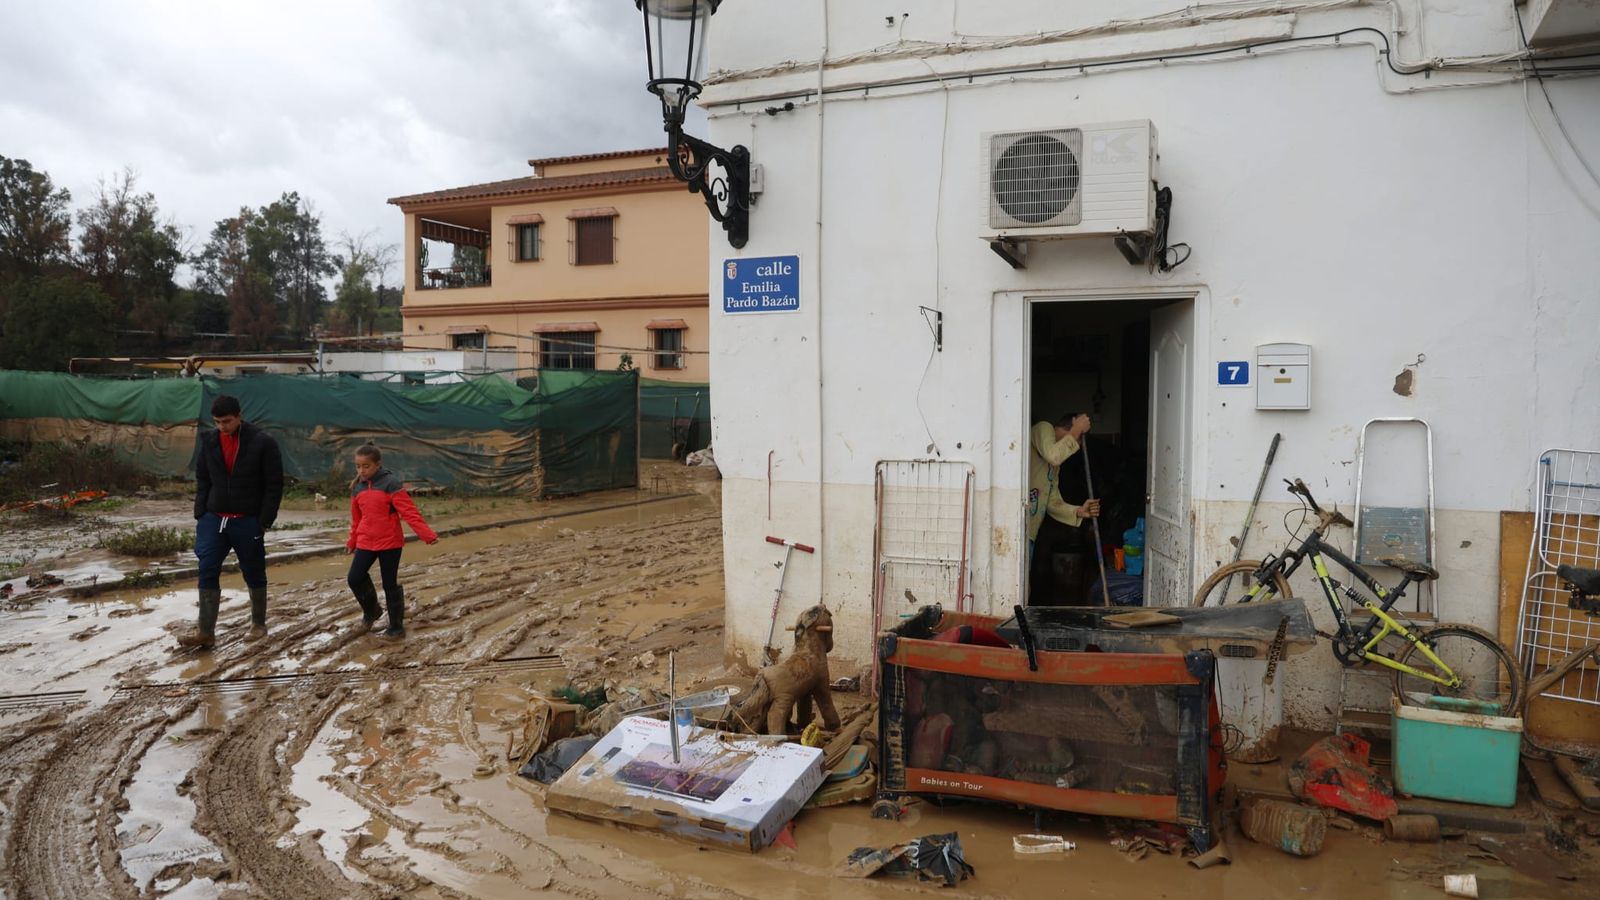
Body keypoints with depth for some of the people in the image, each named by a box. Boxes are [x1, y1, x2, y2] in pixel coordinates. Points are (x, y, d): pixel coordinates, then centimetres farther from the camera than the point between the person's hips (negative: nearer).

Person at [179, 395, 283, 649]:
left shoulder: (263, 443, -11)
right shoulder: (209, 440, 3)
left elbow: (274, 485, -9)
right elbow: (202, 479, 12)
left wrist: (264, 521, -13)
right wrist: (200, 515, 4)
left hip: (247, 522, -4)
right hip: (214, 519, 4)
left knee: (254, 574, 8)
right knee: (207, 572, -3)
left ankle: (259, 625, 23)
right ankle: (206, 631, 1)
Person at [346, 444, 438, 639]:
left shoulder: (391, 484, -14)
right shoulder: (357, 488, 5)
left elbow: (409, 511, -19)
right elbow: (356, 518, 18)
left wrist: (427, 535, -24)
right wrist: (352, 542, 25)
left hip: (390, 543, -5)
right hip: (365, 543, 5)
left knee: (390, 584, 2)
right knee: (355, 578, -3)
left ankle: (396, 626, 15)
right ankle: (371, 611, 24)